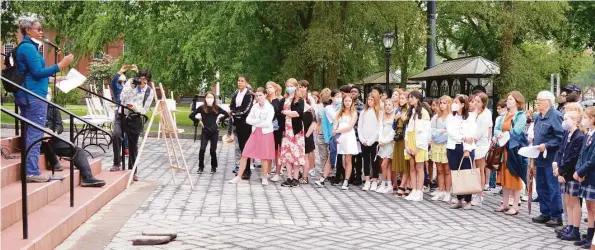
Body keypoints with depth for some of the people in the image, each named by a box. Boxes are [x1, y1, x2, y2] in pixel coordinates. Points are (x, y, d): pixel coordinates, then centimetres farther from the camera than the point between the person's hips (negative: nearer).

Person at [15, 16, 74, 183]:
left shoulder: (24, 47, 19)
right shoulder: (29, 47, -12)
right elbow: (37, 72, -18)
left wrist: (50, 79, 30)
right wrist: (60, 65, -21)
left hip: (25, 95, 11)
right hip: (34, 96, -11)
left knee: (30, 133, 13)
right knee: (35, 134, -8)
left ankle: (29, 170, 18)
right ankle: (32, 172, -8)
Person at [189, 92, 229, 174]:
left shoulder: (217, 108, 1)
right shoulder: (202, 108, -2)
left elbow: (227, 114, 10)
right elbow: (191, 115, 3)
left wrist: (220, 120, 3)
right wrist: (198, 121, -2)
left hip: (214, 132, 0)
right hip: (205, 132, 0)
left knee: (213, 150, 1)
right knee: (202, 149, -10)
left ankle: (213, 167, 19)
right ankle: (201, 167, 6)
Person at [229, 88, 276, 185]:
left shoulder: (270, 108, -8)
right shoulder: (255, 107, 7)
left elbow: (267, 123, -17)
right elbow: (248, 119, 3)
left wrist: (255, 123, -8)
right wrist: (259, 121, -12)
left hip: (266, 133, -4)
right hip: (255, 133, 4)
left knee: (264, 157, 2)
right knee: (245, 154, 0)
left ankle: (264, 177, 17)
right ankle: (239, 176, 6)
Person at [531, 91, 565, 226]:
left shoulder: (555, 116, -12)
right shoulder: (539, 117, 15)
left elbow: (560, 137, -18)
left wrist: (546, 146, -22)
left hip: (550, 159, -9)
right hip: (540, 159, 9)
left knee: (553, 188, -3)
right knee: (541, 187, 13)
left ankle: (556, 217, 5)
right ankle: (545, 214, 23)